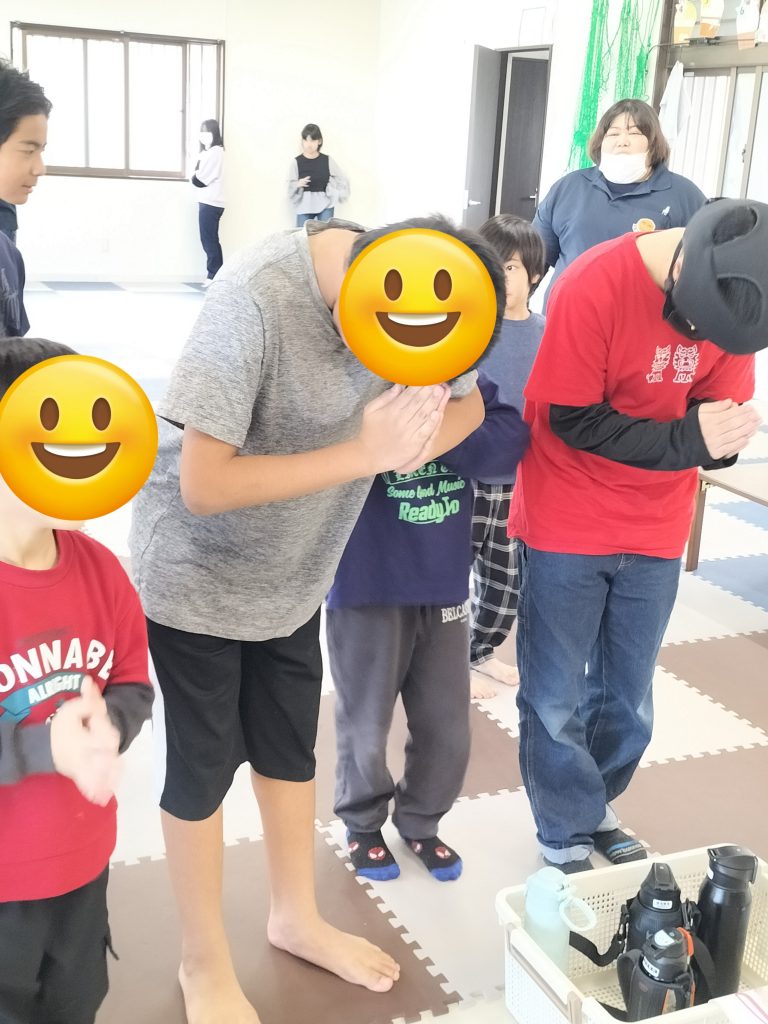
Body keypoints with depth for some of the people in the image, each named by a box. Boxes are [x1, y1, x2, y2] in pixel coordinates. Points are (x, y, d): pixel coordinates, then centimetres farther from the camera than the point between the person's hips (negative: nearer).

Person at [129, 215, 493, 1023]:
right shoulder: (257, 300, -34)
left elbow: (466, 404, -1)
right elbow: (203, 485, -33)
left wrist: (405, 445, -24)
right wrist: (363, 454, -33)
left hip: (292, 567, 6)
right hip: (197, 570, -5)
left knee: (291, 748, 18)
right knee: (204, 765, 8)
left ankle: (296, 918, 40)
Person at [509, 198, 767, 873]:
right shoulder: (594, 287, -23)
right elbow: (573, 420, -19)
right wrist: (687, 440, -26)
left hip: (656, 535, 4)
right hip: (566, 529, -4)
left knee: (627, 702, 14)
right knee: (555, 702, 6)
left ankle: (590, 809, 36)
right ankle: (566, 839, 25)